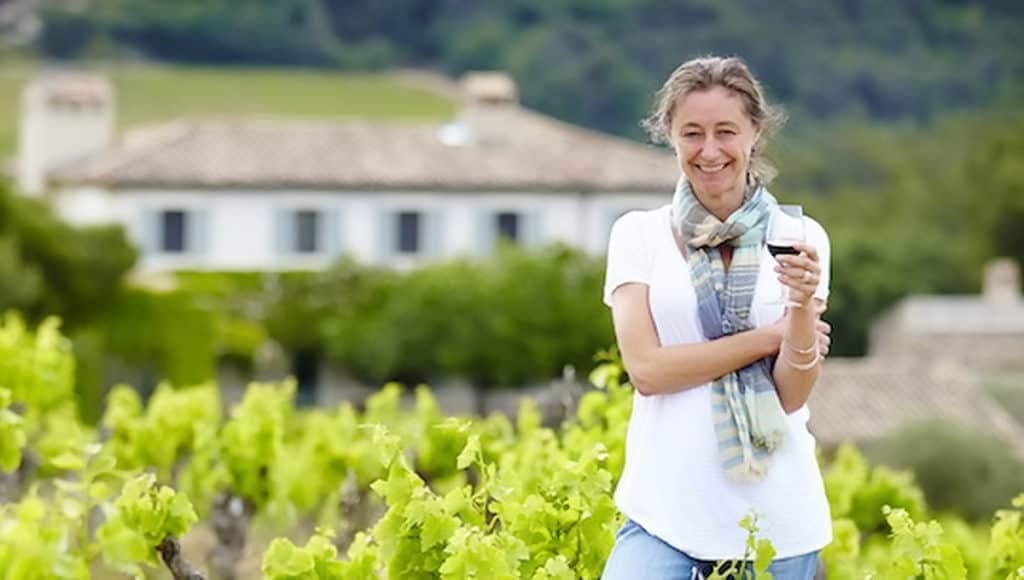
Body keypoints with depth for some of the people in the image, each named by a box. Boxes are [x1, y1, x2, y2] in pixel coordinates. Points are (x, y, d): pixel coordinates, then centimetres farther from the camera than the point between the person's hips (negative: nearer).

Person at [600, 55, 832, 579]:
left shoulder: (800, 239, 4)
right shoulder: (638, 234, 4)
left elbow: (792, 394, -2)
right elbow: (646, 369, -7)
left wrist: (802, 302, -19)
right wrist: (770, 336, -8)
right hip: (666, 511, -1)